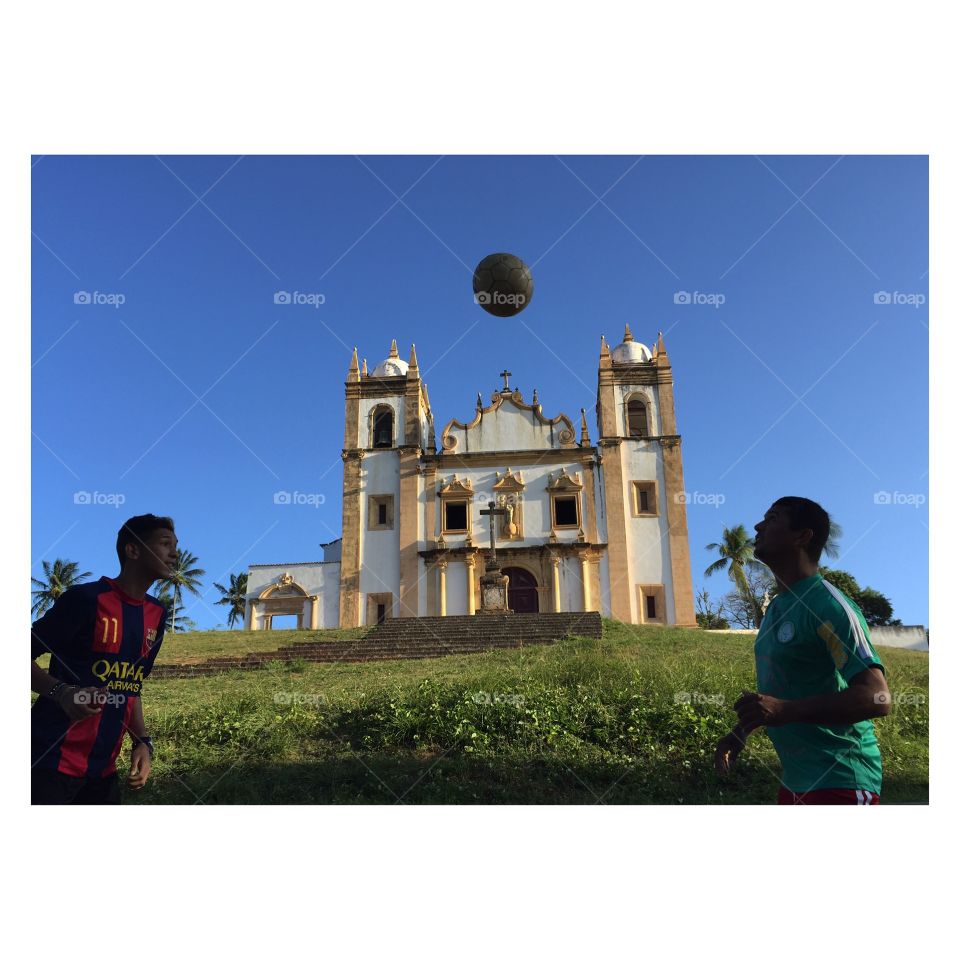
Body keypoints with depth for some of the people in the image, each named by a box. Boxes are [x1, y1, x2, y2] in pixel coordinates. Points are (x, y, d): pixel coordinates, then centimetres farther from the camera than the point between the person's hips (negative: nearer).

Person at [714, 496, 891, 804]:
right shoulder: (776, 607, 10)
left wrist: (786, 711, -36)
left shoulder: (829, 605, -19)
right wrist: (740, 732, 19)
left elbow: (877, 698, -27)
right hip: (794, 780, 9)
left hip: (839, 781, -9)